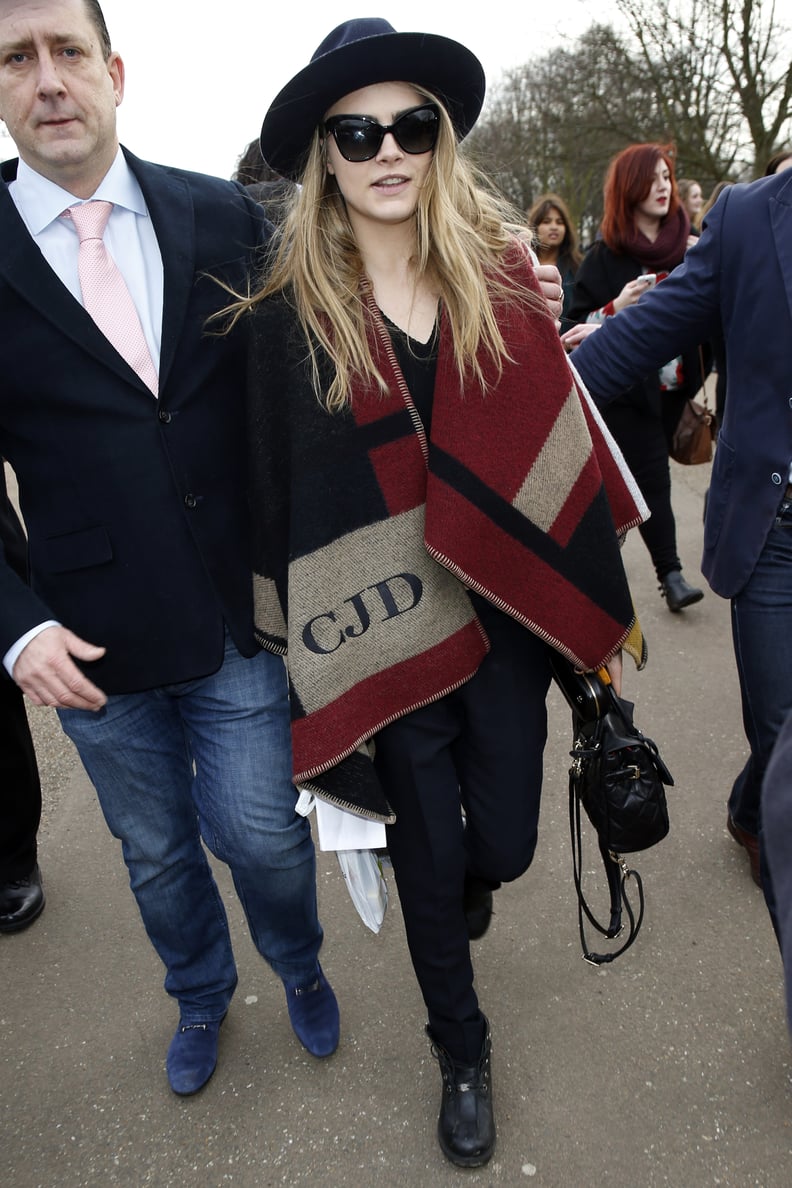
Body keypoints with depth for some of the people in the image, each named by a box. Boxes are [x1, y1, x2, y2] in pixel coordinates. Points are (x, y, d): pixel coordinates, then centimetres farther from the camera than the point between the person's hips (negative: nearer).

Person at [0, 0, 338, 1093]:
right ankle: (201, 996, 50)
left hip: (240, 616, 0)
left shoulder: (224, 216, -1)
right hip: (89, 643, 1)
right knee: (156, 851, 20)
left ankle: (299, 970, 45)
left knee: (261, 834, 10)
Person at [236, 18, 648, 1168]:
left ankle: (466, 890, 55)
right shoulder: (288, 312, -6)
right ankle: (463, 1051, 43)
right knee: (428, 859, 13)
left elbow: (559, 448, 2)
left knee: (503, 841, 14)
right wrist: (305, 661, -2)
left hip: (508, 617, 2)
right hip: (385, 636, -2)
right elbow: (276, 493, -3)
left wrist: (598, 609, 2)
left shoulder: (500, 274, 0)